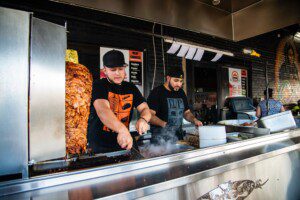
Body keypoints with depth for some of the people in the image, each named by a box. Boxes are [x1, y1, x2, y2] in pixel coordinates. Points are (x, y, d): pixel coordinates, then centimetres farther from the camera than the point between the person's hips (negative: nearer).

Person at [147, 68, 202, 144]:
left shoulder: (181, 93, 12)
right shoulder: (157, 92, -8)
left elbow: (186, 112, 21)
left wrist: (194, 120, 2)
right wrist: (164, 124, -31)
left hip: (178, 136, 6)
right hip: (160, 138, -6)